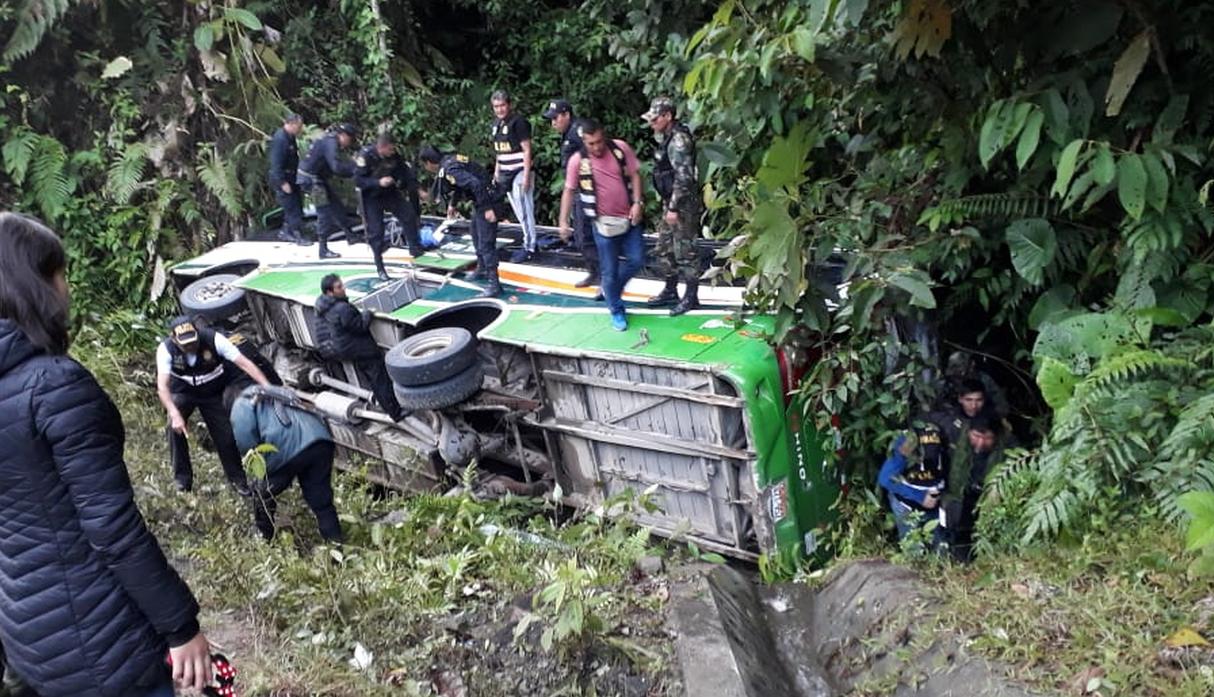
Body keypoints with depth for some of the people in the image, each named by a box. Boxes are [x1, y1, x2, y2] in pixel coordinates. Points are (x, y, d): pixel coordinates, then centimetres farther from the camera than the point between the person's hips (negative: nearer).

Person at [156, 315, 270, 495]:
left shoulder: (214, 339, -30)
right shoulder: (166, 349, -28)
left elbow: (244, 363, -33)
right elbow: (162, 386, -32)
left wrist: (268, 388, -44)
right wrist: (175, 414, -47)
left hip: (213, 393, 0)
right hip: (182, 392, 0)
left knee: (225, 435, -3)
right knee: (175, 427, -23)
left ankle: (237, 479, 18)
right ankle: (182, 478, -5)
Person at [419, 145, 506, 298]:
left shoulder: (449, 169, -23)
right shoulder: (448, 161, 8)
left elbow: (476, 184, -33)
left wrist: (488, 208, -31)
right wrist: (452, 204, 35)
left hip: (487, 200, -10)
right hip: (480, 201, 10)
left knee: (486, 243, -11)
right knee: (477, 238, 25)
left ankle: (494, 284, -10)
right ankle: (482, 270, 41)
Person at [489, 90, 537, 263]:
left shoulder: (519, 121, -11)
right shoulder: (497, 122, 12)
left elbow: (526, 150, -13)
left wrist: (526, 176, -17)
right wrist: (497, 171, 17)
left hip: (520, 172, -8)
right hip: (506, 173, 8)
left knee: (524, 211, -5)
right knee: (518, 211, 10)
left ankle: (529, 247, 1)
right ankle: (530, 241, 18)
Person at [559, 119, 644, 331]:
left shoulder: (620, 148, -6)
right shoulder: (577, 161, -9)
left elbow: (635, 174, 0)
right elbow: (569, 191, -1)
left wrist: (637, 203, -10)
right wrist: (564, 221, -3)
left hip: (629, 218, 2)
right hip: (604, 222, -2)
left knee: (637, 260, 4)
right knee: (609, 271, 3)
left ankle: (611, 289, 30)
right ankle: (617, 312, 20)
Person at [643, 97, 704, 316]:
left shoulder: (678, 140, -19)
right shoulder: (668, 137, 11)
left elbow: (684, 178, -24)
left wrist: (674, 208, -22)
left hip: (683, 205, -10)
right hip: (671, 202, 10)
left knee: (685, 251, -1)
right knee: (664, 248, 16)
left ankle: (691, 297, 10)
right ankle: (670, 290, 29)